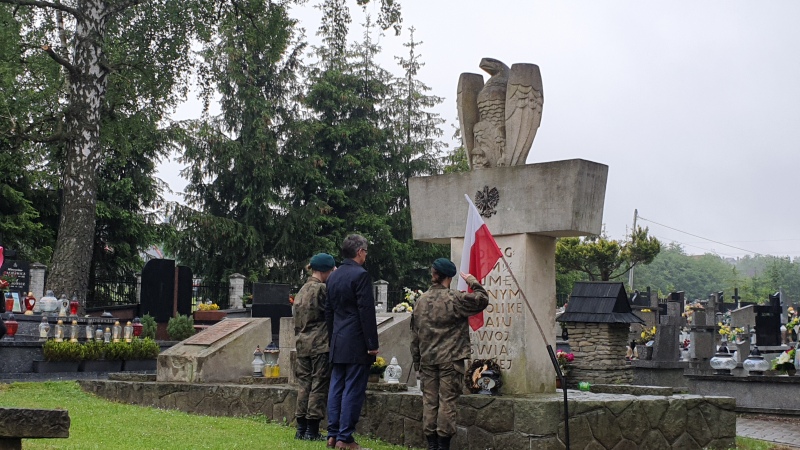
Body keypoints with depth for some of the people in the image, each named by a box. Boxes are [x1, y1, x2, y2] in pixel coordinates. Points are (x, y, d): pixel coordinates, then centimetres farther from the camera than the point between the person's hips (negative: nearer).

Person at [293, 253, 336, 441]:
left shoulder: (301, 291, 12)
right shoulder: (322, 289, -12)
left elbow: (294, 312, 15)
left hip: (302, 345, 7)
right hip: (320, 345, -7)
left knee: (304, 385, 11)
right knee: (319, 386, -1)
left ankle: (301, 429, 13)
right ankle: (312, 430, 0)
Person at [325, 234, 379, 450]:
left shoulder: (333, 276, 12)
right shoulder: (360, 275, -12)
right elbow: (366, 312, -15)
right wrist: (372, 344, -12)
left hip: (337, 343, 8)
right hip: (356, 343, -8)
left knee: (336, 388, 10)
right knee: (353, 390, -4)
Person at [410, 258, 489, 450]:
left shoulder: (421, 300, 7)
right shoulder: (454, 299, -10)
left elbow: (415, 334, 10)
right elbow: (482, 300, -7)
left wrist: (416, 360, 17)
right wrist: (473, 282, 6)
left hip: (427, 360, 5)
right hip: (450, 360, -5)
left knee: (429, 402, 7)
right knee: (447, 402, -1)